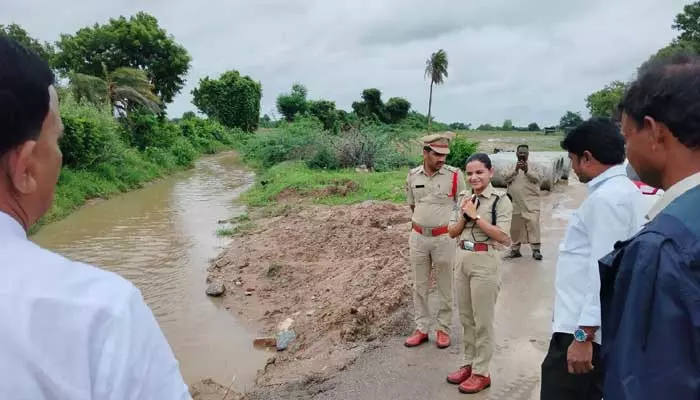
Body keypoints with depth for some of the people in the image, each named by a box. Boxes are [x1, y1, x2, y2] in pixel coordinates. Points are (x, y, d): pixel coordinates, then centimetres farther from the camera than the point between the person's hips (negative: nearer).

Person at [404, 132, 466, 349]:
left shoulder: (455, 175, -10)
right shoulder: (413, 175, 0)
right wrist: (423, 222, 12)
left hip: (444, 237, -3)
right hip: (418, 236, 3)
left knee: (445, 286, 10)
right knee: (419, 285, 12)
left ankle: (443, 328, 24)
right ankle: (422, 328, 25)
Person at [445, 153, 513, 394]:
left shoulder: (500, 200, -9)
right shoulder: (463, 198, 7)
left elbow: (502, 236, -17)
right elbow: (452, 232, 8)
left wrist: (476, 216, -18)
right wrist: (464, 215, -9)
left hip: (485, 262, -6)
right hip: (462, 259, 6)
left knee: (482, 320, 4)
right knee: (466, 318, 15)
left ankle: (481, 372, 17)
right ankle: (469, 363, 30)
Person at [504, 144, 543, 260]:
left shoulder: (532, 166, 3)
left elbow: (536, 178, -15)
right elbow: (506, 179, -8)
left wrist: (526, 171, -35)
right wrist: (515, 170, -27)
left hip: (530, 203, -3)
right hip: (515, 204, 3)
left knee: (533, 225, -11)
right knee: (515, 227, 10)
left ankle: (536, 250, -6)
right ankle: (515, 249, 21)